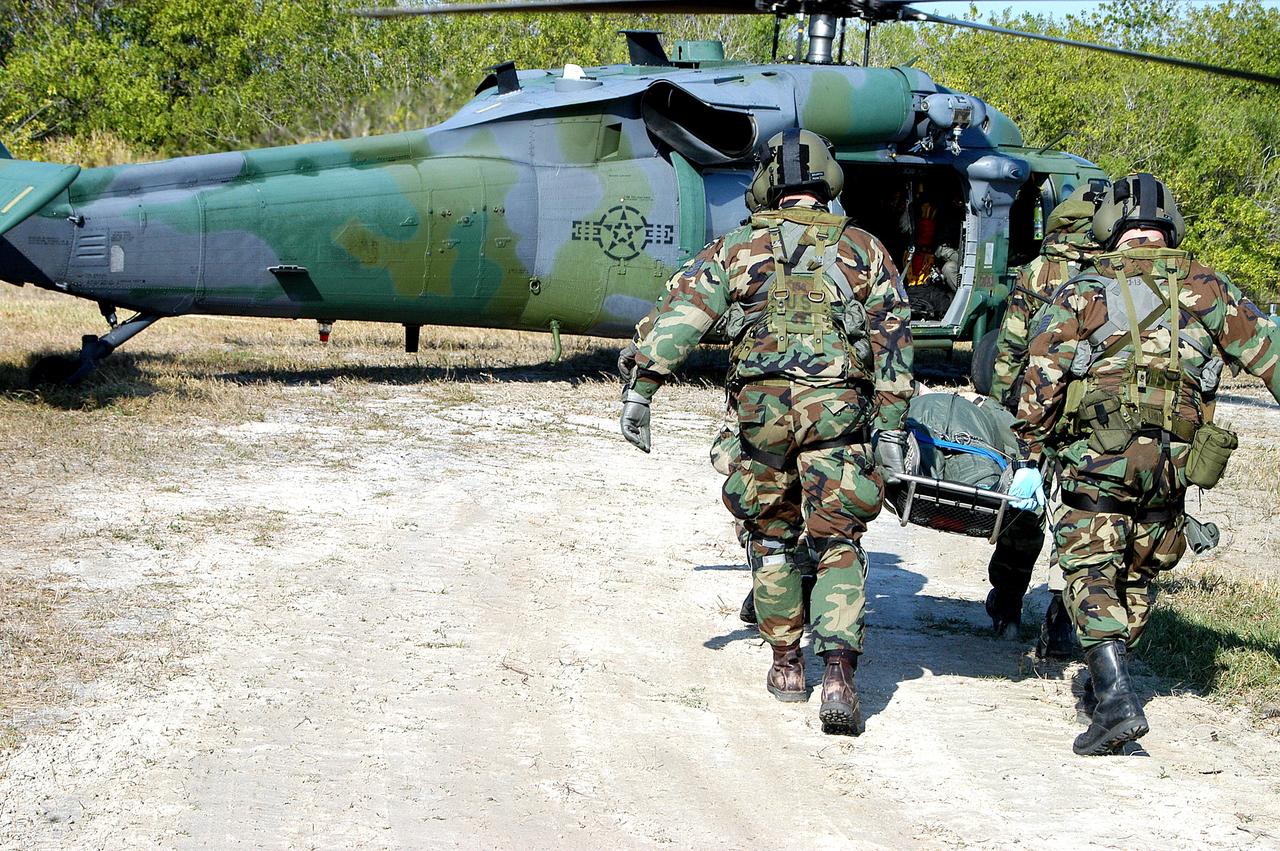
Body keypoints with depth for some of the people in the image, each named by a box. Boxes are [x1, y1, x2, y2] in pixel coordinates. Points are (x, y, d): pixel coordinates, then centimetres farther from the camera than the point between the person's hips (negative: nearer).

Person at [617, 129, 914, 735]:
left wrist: (640, 388, -5)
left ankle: (786, 664, 24)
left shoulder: (738, 248, 11)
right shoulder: (864, 249, 13)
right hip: (838, 409, 0)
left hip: (761, 408, 0)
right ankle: (838, 675, -15)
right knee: (838, 547, 1)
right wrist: (891, 426, 5)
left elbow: (679, 313, -1)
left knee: (770, 537, 17)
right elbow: (892, 342, 6)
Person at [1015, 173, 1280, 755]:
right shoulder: (1204, 287, 10)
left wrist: (1030, 446, 3)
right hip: (1173, 464, 3)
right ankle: (1111, 678, 27)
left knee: (1090, 572, -2)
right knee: (1139, 576, 19)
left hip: (1096, 458, -3)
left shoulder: (1084, 291, 5)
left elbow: (1043, 374, -2)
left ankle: (1115, 699, -18)